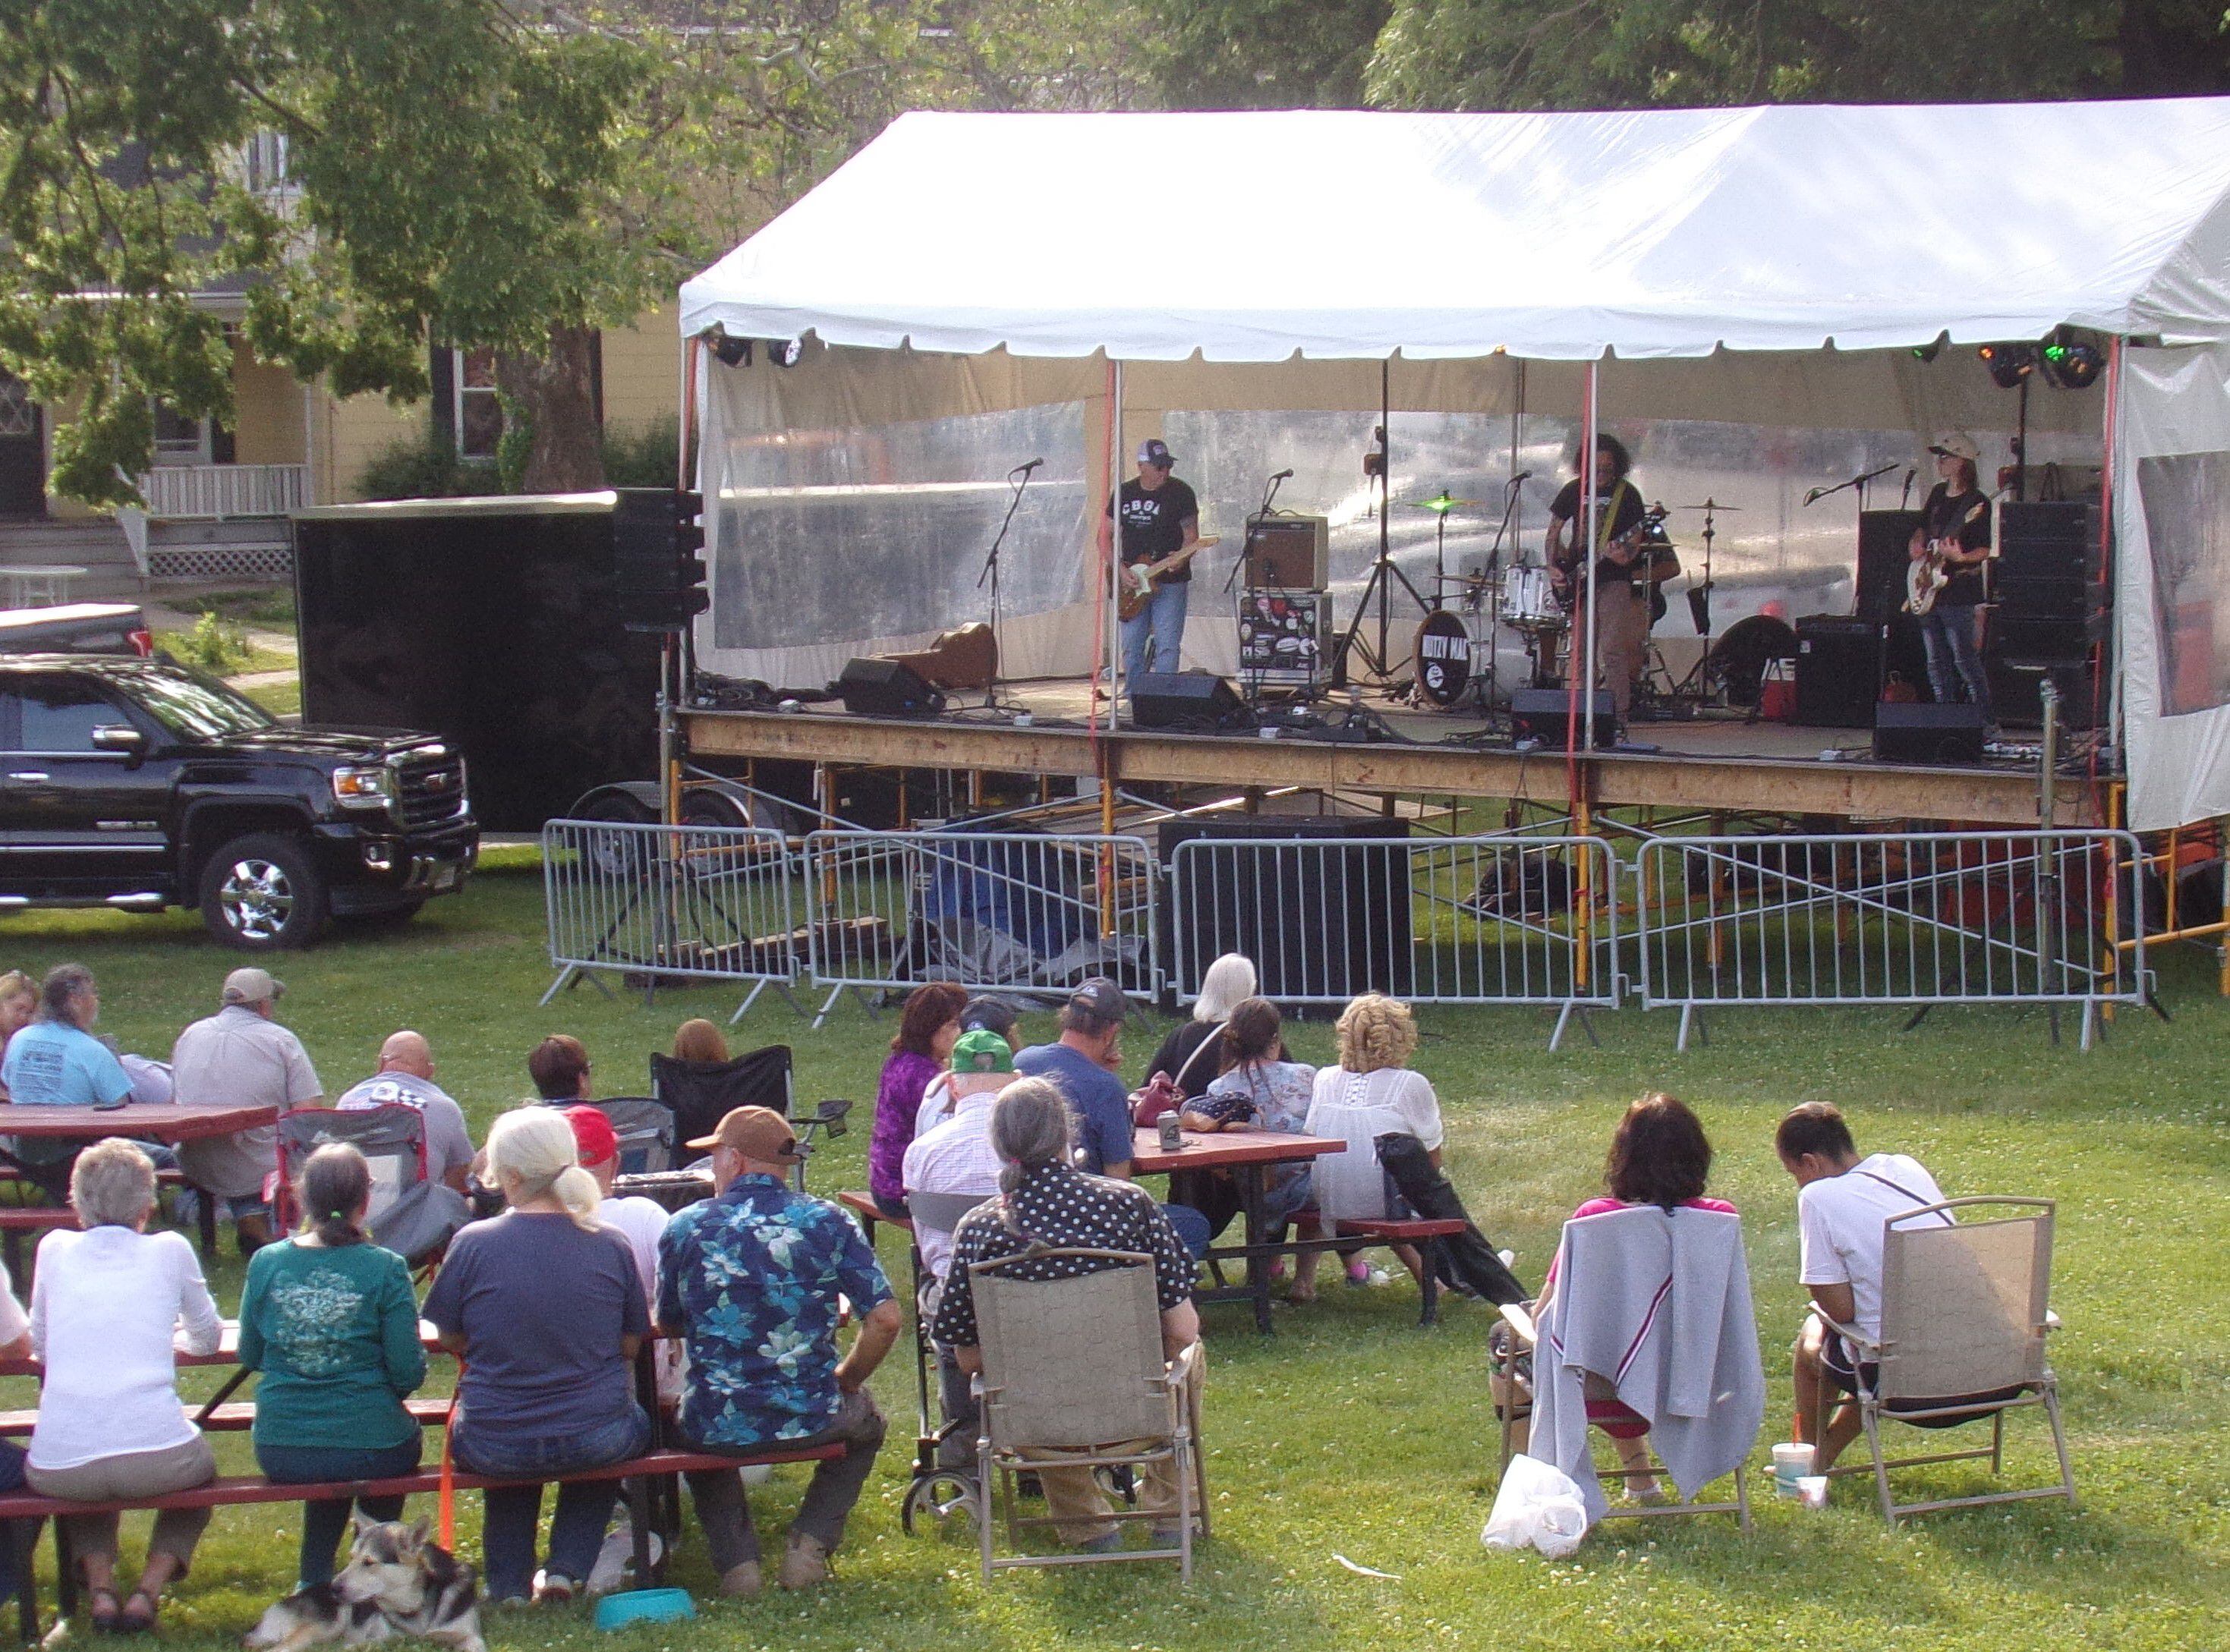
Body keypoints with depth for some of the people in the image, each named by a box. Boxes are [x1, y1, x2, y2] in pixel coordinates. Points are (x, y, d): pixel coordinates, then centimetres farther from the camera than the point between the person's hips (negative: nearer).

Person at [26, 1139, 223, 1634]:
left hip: (61, 1468, 2)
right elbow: (207, 1338, 23)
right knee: (201, 1465, 35)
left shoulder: (55, 1249, 11)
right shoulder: (169, 1251, 8)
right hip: (156, 1458, -1)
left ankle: (98, 1587, 16)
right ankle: (149, 1588, 15)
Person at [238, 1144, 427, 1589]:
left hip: (280, 1454, 3)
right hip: (371, 1451, -3)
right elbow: (409, 1373, -9)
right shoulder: (385, 1269, -11)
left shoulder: (266, 1262, -3)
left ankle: (314, 1578, 28)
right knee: (401, 1433, 34)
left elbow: (249, 1355, 10)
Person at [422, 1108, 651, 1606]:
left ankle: (508, 1584, 29)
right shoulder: (610, 1247, -5)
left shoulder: (473, 1244, -11)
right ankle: (567, 1569, 23)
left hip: (495, 1449, 0)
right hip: (598, 1442, 0)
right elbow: (630, 1345, 5)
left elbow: (450, 1339, 1)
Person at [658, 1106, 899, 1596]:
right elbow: (885, 1318, -6)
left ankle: (736, 1560, 16)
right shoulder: (828, 1222, -3)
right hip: (812, 1421, 0)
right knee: (864, 1421, 36)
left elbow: (667, 1323, 11)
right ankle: (809, 1546, 15)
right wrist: (845, 1380, 11)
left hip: (717, 1428, 0)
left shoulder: (686, 1228, -3)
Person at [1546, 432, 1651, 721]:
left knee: (1612, 649, -15)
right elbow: (1554, 530, 15)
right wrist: (1552, 566, 2)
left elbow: (1636, 537, -2)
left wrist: (1627, 554, -24)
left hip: (1614, 579, -4)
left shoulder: (1627, 494, -1)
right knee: (1582, 650, 5)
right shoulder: (1574, 490, 8)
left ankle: (1619, 715, -16)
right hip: (1577, 579, 4)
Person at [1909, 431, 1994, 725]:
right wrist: (1918, 545, 6)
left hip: (1958, 593, -8)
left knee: (1966, 662, -9)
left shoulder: (1977, 503, -10)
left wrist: (1959, 557, -32)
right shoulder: (1938, 494, 13)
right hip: (1930, 591, 8)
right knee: (1937, 665, 11)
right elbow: (1923, 527, 27)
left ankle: (1983, 721, -5)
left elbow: (1985, 551, -14)